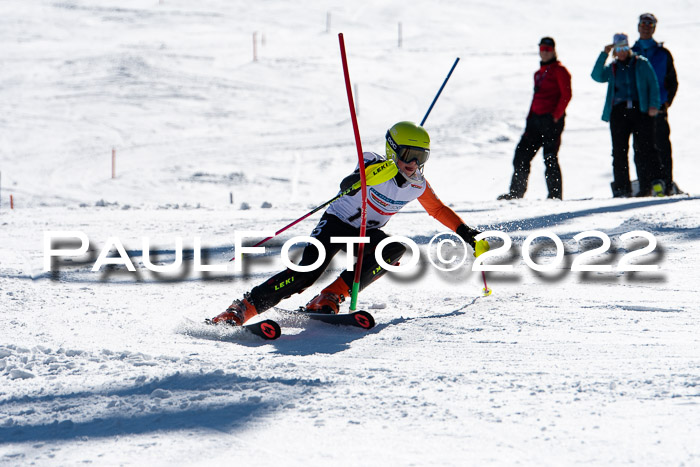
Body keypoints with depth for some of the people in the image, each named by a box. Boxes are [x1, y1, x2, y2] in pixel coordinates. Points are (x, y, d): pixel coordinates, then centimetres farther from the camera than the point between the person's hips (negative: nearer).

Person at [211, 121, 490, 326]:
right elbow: (347, 186, -38)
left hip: (366, 234, 6)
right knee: (307, 271, -27)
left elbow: (439, 210, 16)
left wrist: (468, 234, 13)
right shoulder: (375, 166, -20)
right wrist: (359, 180, -60)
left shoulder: (418, 186, -3)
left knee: (395, 250, -27)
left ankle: (330, 298, -27)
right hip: (337, 222, -6)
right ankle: (243, 309, -23)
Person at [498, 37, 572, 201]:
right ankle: (516, 192, 12)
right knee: (522, 153, 5)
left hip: (552, 119, -8)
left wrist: (556, 116, -17)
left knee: (550, 158, -8)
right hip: (536, 118, 8)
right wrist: (530, 117, 16)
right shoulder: (539, 73, 21)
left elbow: (566, 94, -11)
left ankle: (555, 194, -3)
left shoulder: (559, 70, -3)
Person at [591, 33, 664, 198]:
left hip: (640, 110, -2)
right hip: (618, 112, 3)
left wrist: (653, 105, -6)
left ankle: (654, 183, -14)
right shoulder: (612, 68, 16)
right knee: (619, 151, -1)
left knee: (645, 148, -12)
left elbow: (653, 84, 7)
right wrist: (604, 54, -6)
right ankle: (622, 188, 2)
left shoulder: (641, 63, 11)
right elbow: (597, 76, -1)